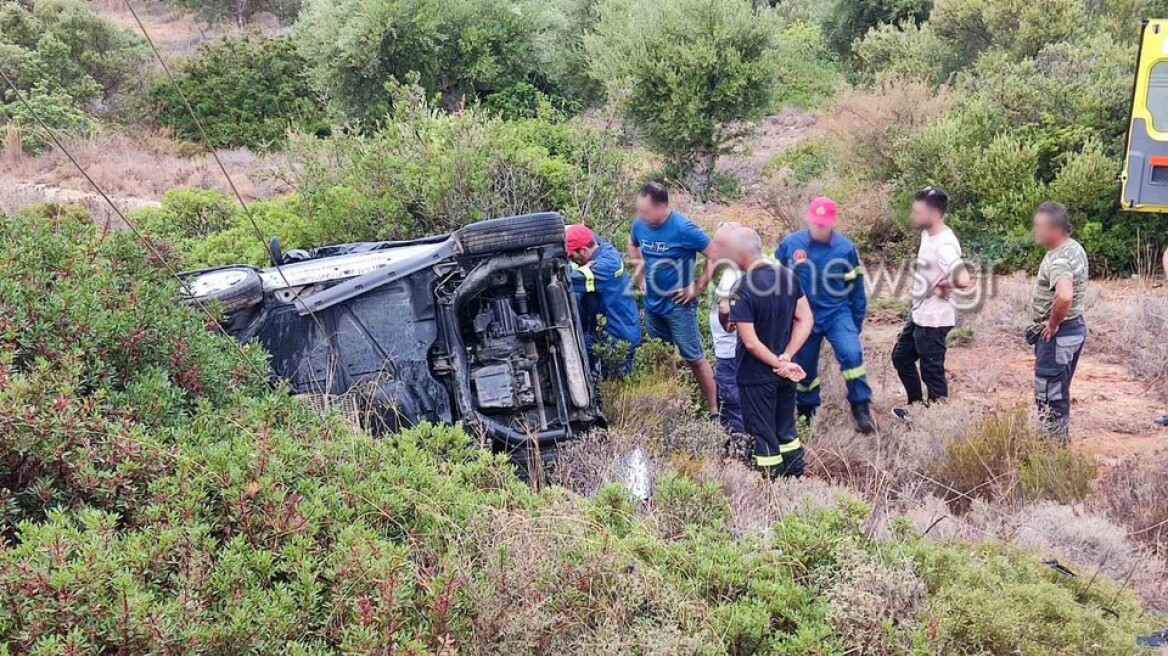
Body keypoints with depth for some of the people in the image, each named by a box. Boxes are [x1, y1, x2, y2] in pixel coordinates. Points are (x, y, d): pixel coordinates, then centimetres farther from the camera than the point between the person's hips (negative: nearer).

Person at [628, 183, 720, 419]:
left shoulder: (683, 228, -23)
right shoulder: (639, 224, -5)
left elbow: (715, 255, -19)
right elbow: (633, 245, 19)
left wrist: (698, 288, -16)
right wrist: (640, 273, 10)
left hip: (678, 304, -6)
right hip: (652, 303, 6)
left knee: (694, 359, -1)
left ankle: (715, 412, 8)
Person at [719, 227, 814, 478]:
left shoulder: (742, 291, -23)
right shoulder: (788, 275, -3)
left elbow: (751, 343, -22)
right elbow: (806, 320, -1)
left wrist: (779, 364, -12)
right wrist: (786, 358, -7)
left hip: (756, 376, -6)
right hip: (785, 373, 6)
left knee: (763, 436, 8)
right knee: (787, 430, 21)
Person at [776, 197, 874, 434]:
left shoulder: (845, 247, -9)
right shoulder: (790, 244, -9)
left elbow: (856, 287, 2)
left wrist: (857, 323, 6)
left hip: (837, 313, -1)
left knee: (851, 353, -24)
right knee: (805, 367, 12)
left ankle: (860, 408, -12)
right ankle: (806, 412, 33)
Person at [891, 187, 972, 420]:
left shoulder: (944, 245, -27)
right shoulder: (927, 234, 3)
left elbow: (964, 281, -39)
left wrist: (945, 284, -19)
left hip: (933, 319, -11)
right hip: (918, 313, 11)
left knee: (931, 371, 2)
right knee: (901, 357, 24)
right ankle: (917, 405, 38)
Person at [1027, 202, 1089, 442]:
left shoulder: (1059, 260, -25)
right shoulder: (1074, 248, 7)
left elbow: (1064, 296, -43)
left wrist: (1053, 324, -26)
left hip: (1057, 334, -10)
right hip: (1074, 327, 10)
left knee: (1048, 395, -1)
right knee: (1059, 391, 21)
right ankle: (1061, 438, 32)